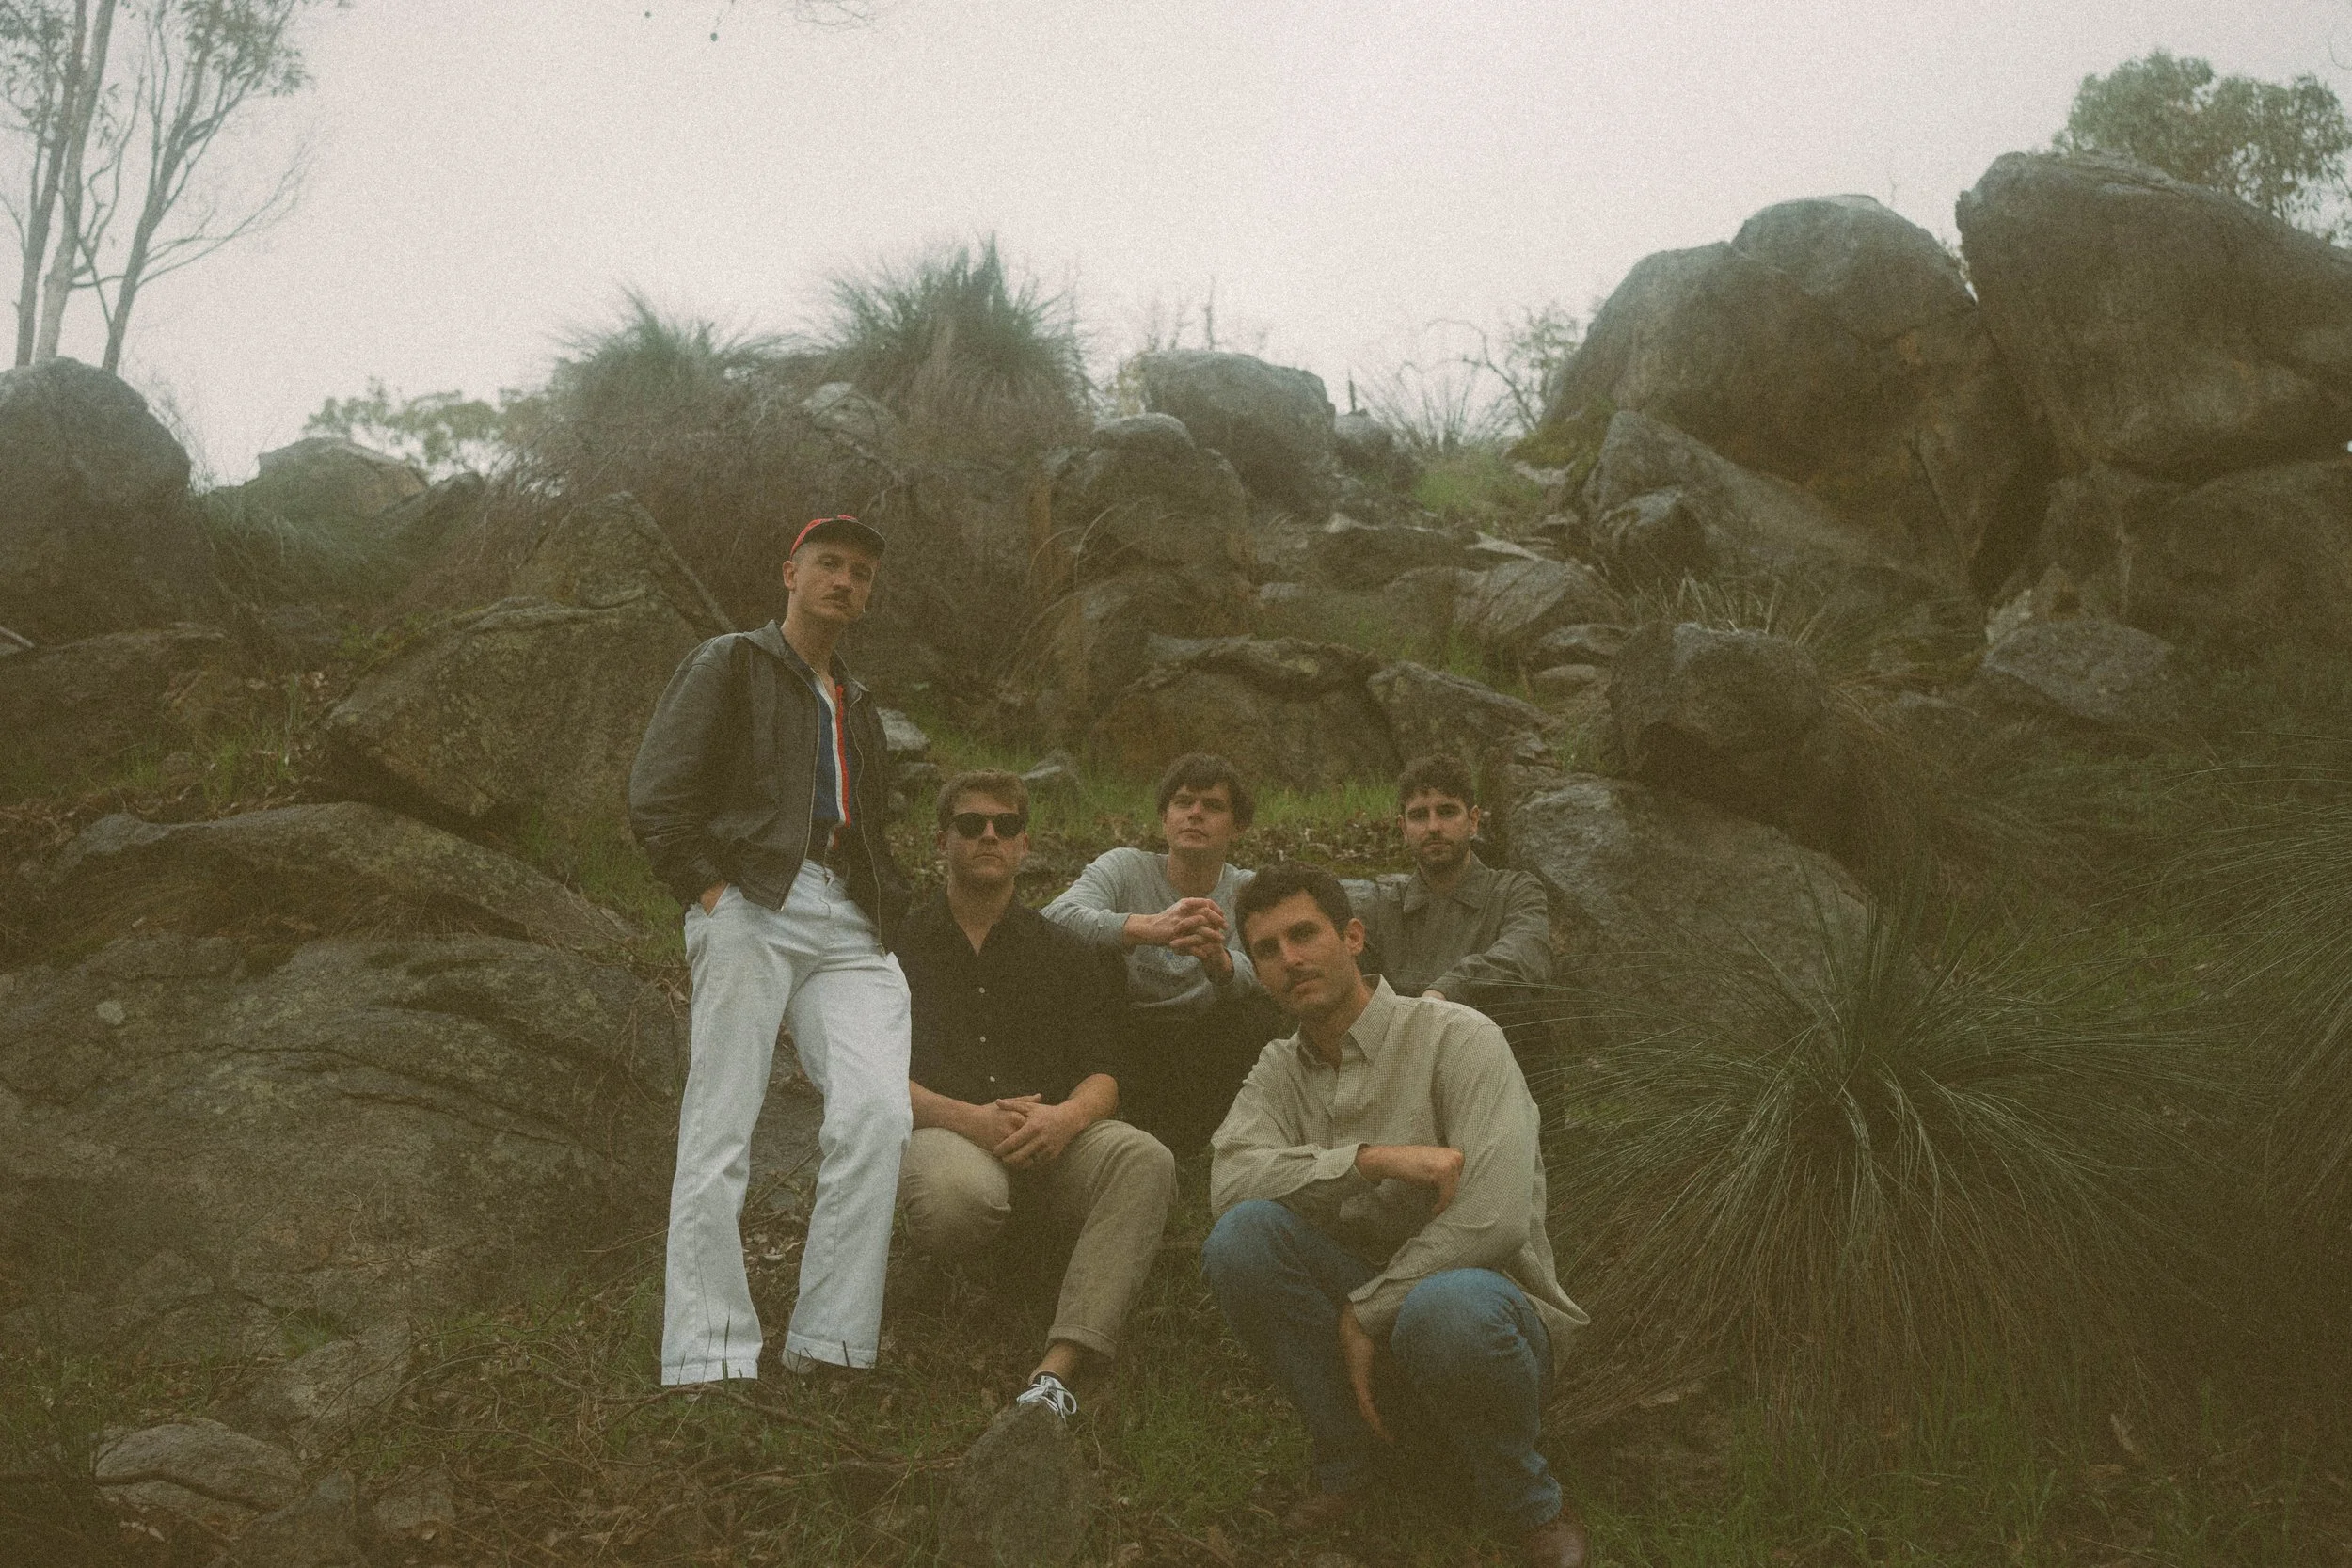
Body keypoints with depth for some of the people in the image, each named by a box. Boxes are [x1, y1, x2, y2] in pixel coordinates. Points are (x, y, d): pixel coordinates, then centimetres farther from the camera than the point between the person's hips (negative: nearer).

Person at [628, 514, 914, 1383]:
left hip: (849, 926, 5)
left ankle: (828, 1351, -14)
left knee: (879, 1112, -17)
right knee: (719, 1138, -10)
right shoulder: (728, 663, 14)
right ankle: (706, 1363, -8)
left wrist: (889, 909, 15)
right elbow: (655, 796, 2)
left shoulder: (858, 708, 32)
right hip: (752, 905, -5)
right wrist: (711, 891, -10)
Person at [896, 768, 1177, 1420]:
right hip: (941, 1129, -2)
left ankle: (1058, 1371, -41)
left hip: (1051, 1135, 3)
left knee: (1145, 1159, -32)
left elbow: (1103, 1077, 11)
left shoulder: (1065, 952, 20)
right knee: (961, 1195, -40)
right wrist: (968, 1118, -16)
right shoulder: (899, 944, 14)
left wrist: (1065, 1116, -15)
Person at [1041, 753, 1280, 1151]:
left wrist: (1220, 962, -46)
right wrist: (1152, 927, -44)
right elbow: (1055, 917, -25)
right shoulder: (1124, 868, -1)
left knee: (1262, 1014, -27)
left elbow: (1254, 976, -19)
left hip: (1205, 1055, 1)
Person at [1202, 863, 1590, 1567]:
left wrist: (1365, 1312, -18)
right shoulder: (1280, 1071, 7)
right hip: (1363, 1313, 4)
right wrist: (1373, 1158, -28)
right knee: (1242, 1233, -23)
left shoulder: (1455, 1037, -10)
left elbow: (1493, 1219, -22)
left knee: (1447, 1308, -41)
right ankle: (1345, 1459, -2)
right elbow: (1229, 1181, -15)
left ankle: (1534, 1505, -8)